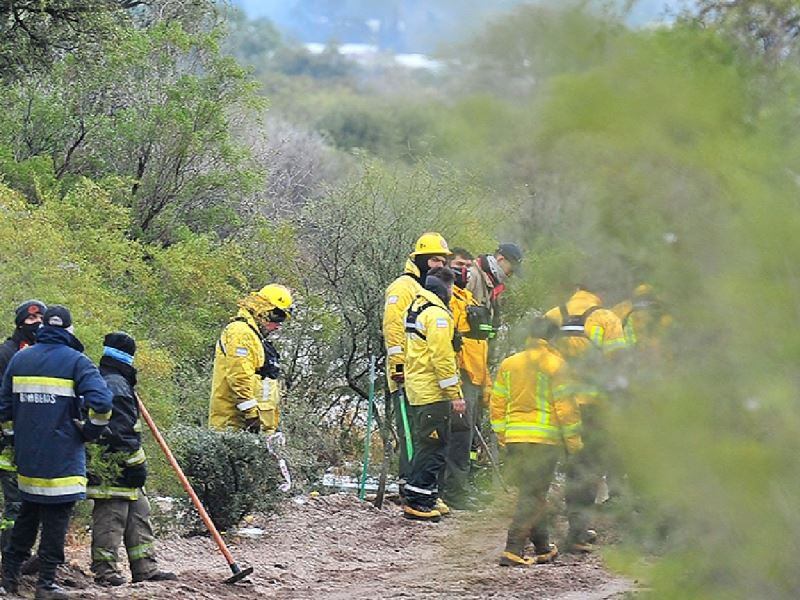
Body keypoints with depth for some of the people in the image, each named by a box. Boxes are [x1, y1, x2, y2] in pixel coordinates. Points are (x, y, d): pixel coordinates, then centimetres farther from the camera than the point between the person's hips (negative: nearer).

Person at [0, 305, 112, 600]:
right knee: (56, 517, 1)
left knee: (28, 512, 19)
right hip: (62, 460, -5)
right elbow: (102, 402, -19)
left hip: (27, 457, 5)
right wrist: (90, 431, -3)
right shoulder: (76, 362, -7)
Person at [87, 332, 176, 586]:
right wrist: (136, 463, -16)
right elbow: (122, 430, -21)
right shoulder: (117, 385, -16)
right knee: (111, 517, -5)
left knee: (138, 514, 13)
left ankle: (145, 567, 16)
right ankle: (105, 570, -1)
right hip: (115, 467, -10)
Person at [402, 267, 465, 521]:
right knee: (433, 447, -7)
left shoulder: (417, 308, 17)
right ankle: (417, 502, -9)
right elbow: (442, 357, -20)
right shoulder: (437, 314, -15)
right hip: (433, 392, -10)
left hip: (417, 388, 10)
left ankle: (426, 499, 19)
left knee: (427, 445, 16)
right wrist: (455, 394, -18)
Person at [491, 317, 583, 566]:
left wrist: (501, 435, 21)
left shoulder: (508, 364, 9)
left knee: (530, 491, 15)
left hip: (514, 437, 5)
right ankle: (514, 550, -13)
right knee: (534, 495, -4)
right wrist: (573, 439, 1)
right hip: (545, 438, -5)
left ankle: (542, 548, 23)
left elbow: (497, 405, 12)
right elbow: (565, 405, -7)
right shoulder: (555, 364, -5)